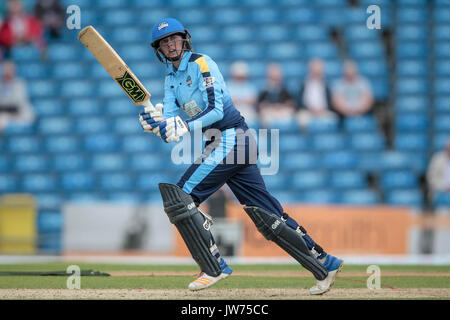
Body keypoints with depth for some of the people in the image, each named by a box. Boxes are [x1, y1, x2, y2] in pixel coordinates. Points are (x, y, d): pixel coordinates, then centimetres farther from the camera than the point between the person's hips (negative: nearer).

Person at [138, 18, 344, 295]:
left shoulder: (201, 64, -7)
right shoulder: (171, 79, 18)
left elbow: (216, 110, -17)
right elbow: (171, 116, 3)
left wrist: (185, 127, -28)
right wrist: (155, 119, -19)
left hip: (231, 138, -8)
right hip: (220, 144, 8)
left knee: (179, 198, -12)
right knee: (267, 214, 6)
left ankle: (214, 268, -10)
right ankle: (324, 263, 9)